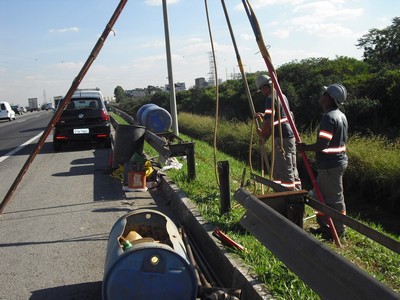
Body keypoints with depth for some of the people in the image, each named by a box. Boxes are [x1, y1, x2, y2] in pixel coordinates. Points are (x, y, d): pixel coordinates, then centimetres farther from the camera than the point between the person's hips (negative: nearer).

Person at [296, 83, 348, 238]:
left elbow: (322, 145, -26)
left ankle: (339, 231, 15)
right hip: (338, 160, 10)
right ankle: (324, 226, 29)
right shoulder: (341, 115, 11)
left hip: (330, 165, -10)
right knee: (321, 194, 19)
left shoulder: (328, 117, -21)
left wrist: (304, 147, -11)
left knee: (334, 199, 3)